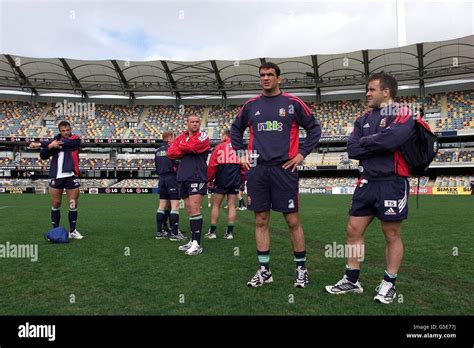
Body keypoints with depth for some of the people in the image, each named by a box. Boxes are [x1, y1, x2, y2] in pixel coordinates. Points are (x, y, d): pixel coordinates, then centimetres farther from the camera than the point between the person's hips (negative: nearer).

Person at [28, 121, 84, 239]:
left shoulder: (75, 139, 1)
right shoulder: (54, 140, 12)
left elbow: (63, 144, -16)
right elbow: (43, 156, 7)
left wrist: (39, 144, -11)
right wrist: (49, 146, -14)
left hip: (71, 176, -3)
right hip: (56, 176, 3)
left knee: (73, 205, 0)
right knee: (55, 204, 4)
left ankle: (72, 231, 10)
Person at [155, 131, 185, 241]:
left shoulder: (158, 151, 13)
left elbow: (156, 166, 17)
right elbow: (176, 164, -16)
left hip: (162, 179, 8)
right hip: (172, 178, -8)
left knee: (162, 205, 11)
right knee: (175, 205, -6)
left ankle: (159, 232, 16)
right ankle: (174, 233, -8)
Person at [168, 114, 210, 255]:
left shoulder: (203, 137, 1)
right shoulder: (181, 137, 17)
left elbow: (192, 147, -18)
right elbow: (170, 153, 3)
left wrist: (181, 147, 2)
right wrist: (187, 150, -7)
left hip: (197, 177, -6)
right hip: (183, 178, 6)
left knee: (194, 209, -13)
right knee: (190, 211, 10)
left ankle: (197, 244, -12)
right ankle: (193, 241, 17)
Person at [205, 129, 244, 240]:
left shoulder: (219, 147, -3)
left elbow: (212, 166, -6)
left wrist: (209, 180, 5)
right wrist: (242, 179, 18)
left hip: (221, 181, -3)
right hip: (235, 181, 3)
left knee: (216, 205, 6)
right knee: (231, 205, 7)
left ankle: (212, 232, 7)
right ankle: (230, 232, 7)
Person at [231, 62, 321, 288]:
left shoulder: (293, 103, 2)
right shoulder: (251, 105, 11)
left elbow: (314, 128, 6)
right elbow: (235, 130, 23)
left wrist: (302, 153, -1)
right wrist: (241, 154, 13)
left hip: (284, 168, -3)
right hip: (257, 170, 3)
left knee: (293, 221, 1)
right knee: (260, 222, 7)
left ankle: (301, 269, 18)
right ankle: (264, 270, 19)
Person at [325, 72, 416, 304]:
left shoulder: (403, 115, -5)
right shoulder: (363, 120, 13)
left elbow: (391, 139, -24)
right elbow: (352, 150, 3)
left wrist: (366, 141, -7)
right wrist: (378, 144, -9)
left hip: (392, 183, -6)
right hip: (367, 182, 6)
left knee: (392, 235, 5)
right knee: (353, 231, 7)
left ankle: (389, 284, 22)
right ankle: (351, 280, 20)